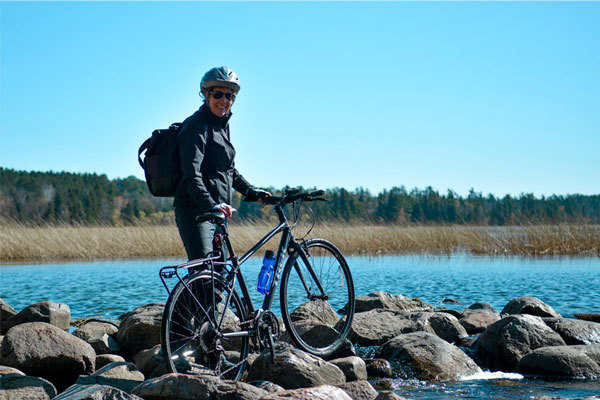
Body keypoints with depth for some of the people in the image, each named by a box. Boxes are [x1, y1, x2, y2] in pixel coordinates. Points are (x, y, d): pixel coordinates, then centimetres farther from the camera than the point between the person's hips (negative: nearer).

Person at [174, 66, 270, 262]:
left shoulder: (223, 125, 17)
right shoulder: (196, 125, -11)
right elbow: (191, 174, -24)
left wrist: (252, 192, 22)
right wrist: (210, 204, -37)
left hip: (216, 211, 10)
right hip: (196, 210, -9)